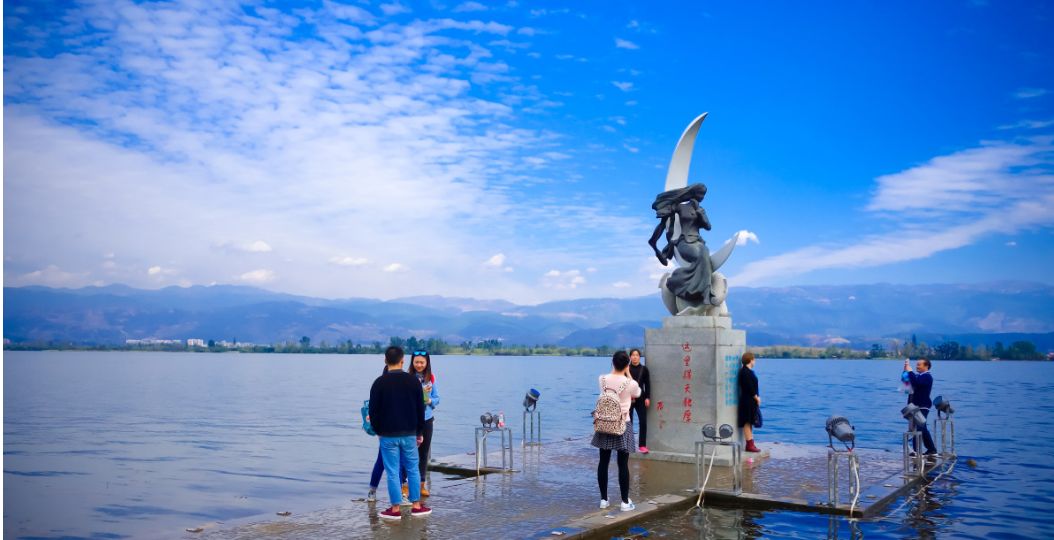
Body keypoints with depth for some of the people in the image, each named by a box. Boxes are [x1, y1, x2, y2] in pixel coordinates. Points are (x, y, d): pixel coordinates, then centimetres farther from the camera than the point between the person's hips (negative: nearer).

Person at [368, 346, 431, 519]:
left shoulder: (379, 383, -7)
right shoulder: (413, 380, -1)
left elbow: (373, 410, -3)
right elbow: (420, 408, 3)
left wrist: (378, 431, 12)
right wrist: (420, 432, 12)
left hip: (388, 435, -2)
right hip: (409, 434, 2)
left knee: (392, 472, 3)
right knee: (413, 469, 11)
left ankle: (395, 509, 6)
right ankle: (416, 506, 15)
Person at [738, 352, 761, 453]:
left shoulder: (748, 371, 14)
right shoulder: (746, 372, -17)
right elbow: (749, 387, -21)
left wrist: (757, 397, 10)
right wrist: (757, 398, -13)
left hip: (751, 401, 11)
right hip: (748, 401, -11)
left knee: (749, 423, 13)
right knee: (747, 423, -5)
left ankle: (750, 444, 19)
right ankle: (749, 445, -1)